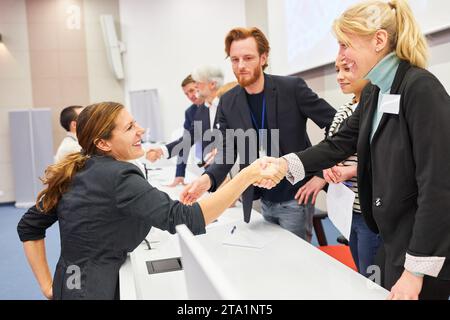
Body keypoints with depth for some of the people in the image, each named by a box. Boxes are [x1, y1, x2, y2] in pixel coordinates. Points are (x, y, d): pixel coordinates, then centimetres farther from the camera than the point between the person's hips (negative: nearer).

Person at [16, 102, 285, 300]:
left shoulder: (77, 171, 3)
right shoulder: (118, 176, -23)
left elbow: (29, 226, 9)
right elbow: (182, 219, -32)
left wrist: (48, 287, 8)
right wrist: (248, 176, -31)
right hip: (96, 290, -9)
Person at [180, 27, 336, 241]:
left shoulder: (292, 88, -13)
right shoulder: (228, 102, -2)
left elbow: (335, 122, -10)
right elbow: (227, 152, -3)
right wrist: (208, 179, -23)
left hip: (295, 197, -4)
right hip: (264, 200, 5)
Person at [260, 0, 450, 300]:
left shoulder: (421, 88, -20)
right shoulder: (374, 94, 7)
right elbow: (340, 143, 8)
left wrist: (416, 270, -22)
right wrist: (286, 164, -7)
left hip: (425, 246, -8)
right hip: (395, 236, 8)